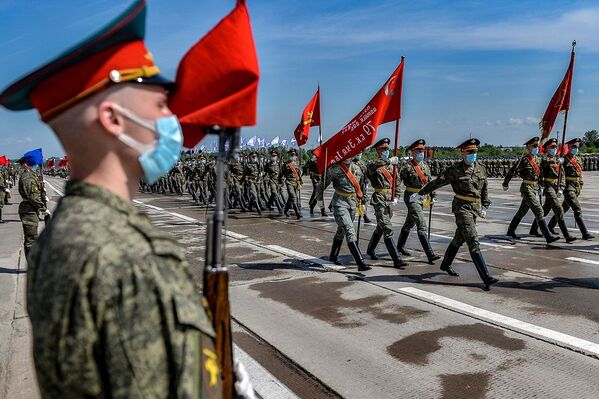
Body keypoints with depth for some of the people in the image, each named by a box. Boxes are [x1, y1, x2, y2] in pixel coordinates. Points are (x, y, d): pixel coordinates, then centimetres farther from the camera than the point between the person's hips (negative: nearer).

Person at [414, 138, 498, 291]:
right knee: (473, 242, -12)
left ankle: (445, 265, 39)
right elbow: (437, 182, -5)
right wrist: (419, 194, -3)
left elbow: (484, 190, 18)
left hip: (475, 208, 7)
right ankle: (486, 278, -15)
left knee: (459, 238, 19)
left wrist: (484, 207, 11)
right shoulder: (455, 170, -9)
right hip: (462, 208, -7)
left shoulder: (481, 169, 9)